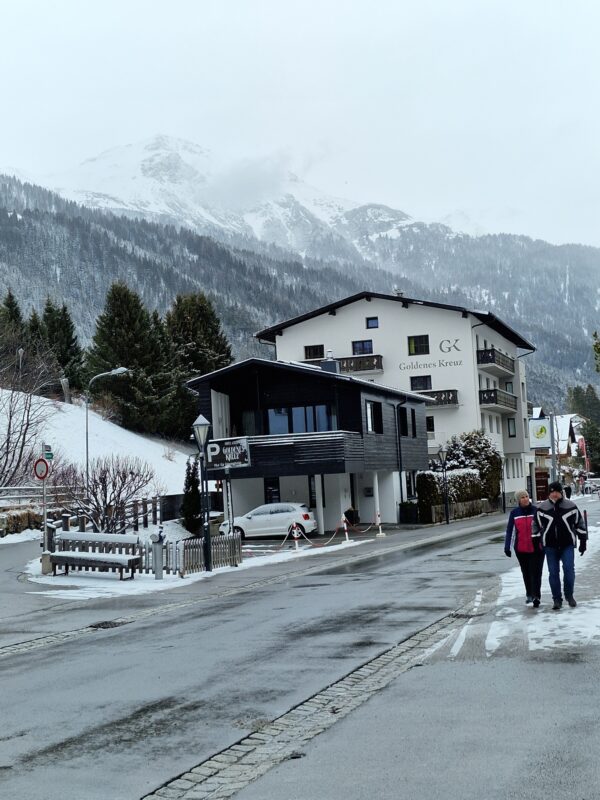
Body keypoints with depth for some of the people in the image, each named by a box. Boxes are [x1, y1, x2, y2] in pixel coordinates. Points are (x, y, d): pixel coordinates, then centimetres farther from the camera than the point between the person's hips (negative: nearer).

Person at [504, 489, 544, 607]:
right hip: (521, 548, 2)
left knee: (536, 572, -6)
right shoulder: (514, 513, 1)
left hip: (536, 547, -2)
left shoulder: (536, 510, -3)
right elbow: (509, 530, 4)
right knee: (526, 572, 14)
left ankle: (536, 596, -1)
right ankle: (529, 594, 30)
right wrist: (507, 547, 0)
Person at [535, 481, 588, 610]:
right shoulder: (542, 508, 0)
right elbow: (537, 526, 9)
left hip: (568, 545, -1)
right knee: (553, 572, 1)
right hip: (550, 546, 1)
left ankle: (569, 595, 9)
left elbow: (580, 524, 7)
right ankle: (557, 599, 11)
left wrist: (583, 541, 7)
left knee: (569, 569, -11)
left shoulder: (571, 506, -1)